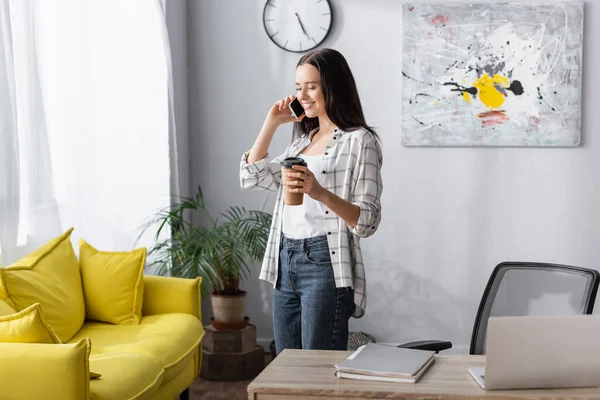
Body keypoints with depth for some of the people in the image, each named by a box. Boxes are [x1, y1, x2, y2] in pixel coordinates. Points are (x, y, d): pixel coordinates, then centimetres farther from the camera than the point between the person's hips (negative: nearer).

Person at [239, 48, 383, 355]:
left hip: (325, 264, -7)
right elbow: (251, 178, 15)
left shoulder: (359, 140, -6)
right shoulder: (303, 140, 18)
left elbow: (368, 221, -12)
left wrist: (321, 193, -29)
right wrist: (271, 123, 11)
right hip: (285, 262, 8)